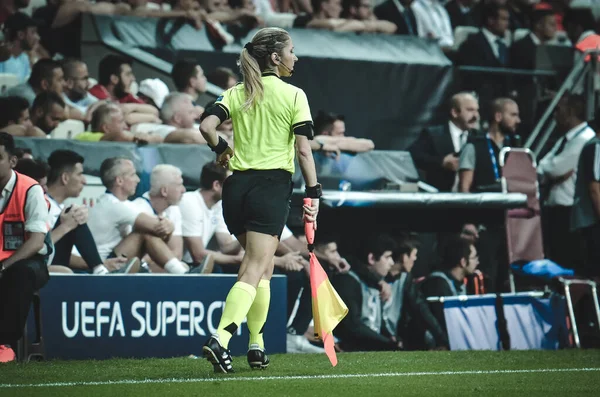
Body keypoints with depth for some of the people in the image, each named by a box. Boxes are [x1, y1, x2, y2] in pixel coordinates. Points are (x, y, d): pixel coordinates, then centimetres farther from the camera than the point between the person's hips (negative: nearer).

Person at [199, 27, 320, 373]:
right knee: (255, 270, -9)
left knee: (263, 266, 20)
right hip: (272, 185, -5)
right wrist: (313, 193, -2)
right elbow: (303, 149, -7)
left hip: (237, 185, 5)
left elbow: (207, 126, -4)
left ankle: (257, 345, 18)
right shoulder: (293, 95, -2)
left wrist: (221, 150, 17)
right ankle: (220, 339, -27)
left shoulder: (236, 93, 9)